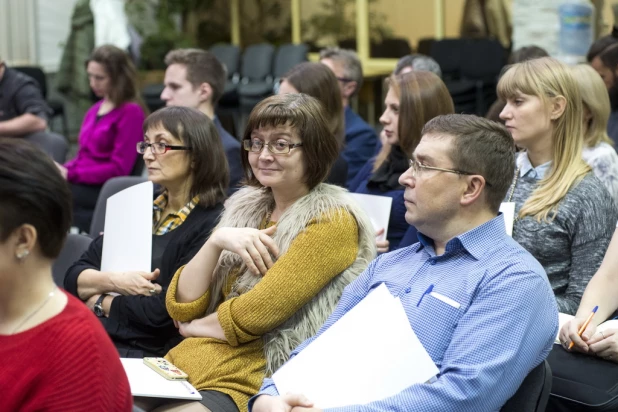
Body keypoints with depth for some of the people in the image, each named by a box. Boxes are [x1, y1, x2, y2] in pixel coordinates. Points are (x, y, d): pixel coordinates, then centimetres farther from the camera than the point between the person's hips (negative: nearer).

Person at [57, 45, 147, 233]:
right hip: (81, 182, 7)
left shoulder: (131, 112, -6)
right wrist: (62, 170, -1)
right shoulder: (94, 110, 19)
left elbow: (119, 168, -12)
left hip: (103, 189, -7)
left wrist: (70, 174, -14)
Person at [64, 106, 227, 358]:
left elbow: (163, 311, -17)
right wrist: (114, 282, -10)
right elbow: (74, 277, 11)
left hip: (147, 354, -7)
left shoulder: (211, 224, -10)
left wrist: (100, 302, -3)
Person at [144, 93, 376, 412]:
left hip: (252, 384, -6)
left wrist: (195, 325, 4)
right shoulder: (244, 208, 14)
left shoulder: (332, 221, -6)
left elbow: (253, 315, -13)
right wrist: (216, 242, -7)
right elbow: (181, 307, 7)